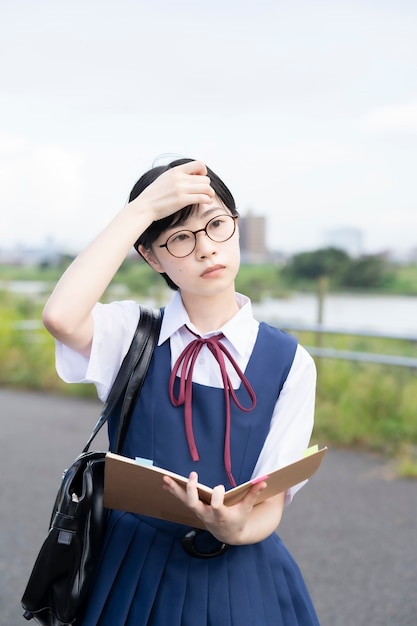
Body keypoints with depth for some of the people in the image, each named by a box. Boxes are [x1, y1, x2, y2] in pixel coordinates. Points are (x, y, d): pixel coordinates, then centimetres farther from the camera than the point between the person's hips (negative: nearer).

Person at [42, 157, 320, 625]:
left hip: (238, 576, 0)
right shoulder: (130, 332, -7)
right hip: (133, 573, 1)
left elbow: (268, 508, -8)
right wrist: (141, 209, -25)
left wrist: (234, 529, -30)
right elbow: (60, 317, -29)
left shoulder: (288, 363, -8)